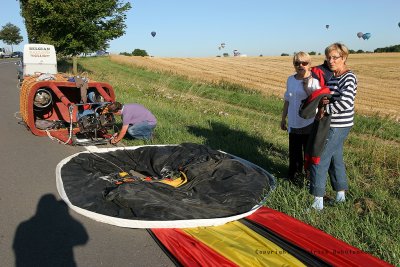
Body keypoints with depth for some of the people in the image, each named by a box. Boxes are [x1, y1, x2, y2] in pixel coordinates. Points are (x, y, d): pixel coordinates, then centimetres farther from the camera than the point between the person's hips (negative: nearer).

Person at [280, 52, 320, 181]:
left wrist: (306, 84, -32)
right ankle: (293, 174, 30)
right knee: (294, 150, 13)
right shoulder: (290, 80, 5)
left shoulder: (314, 80, -11)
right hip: (293, 123, 4)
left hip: (309, 123, -4)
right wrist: (283, 119, 17)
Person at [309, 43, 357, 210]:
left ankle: (318, 201, 1)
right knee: (335, 158, 18)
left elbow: (346, 102, -32)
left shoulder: (348, 78, -17)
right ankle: (341, 194, 32)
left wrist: (325, 110, -23)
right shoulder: (333, 76, 10)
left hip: (337, 127, -10)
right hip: (333, 125, 10)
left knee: (319, 160, -6)